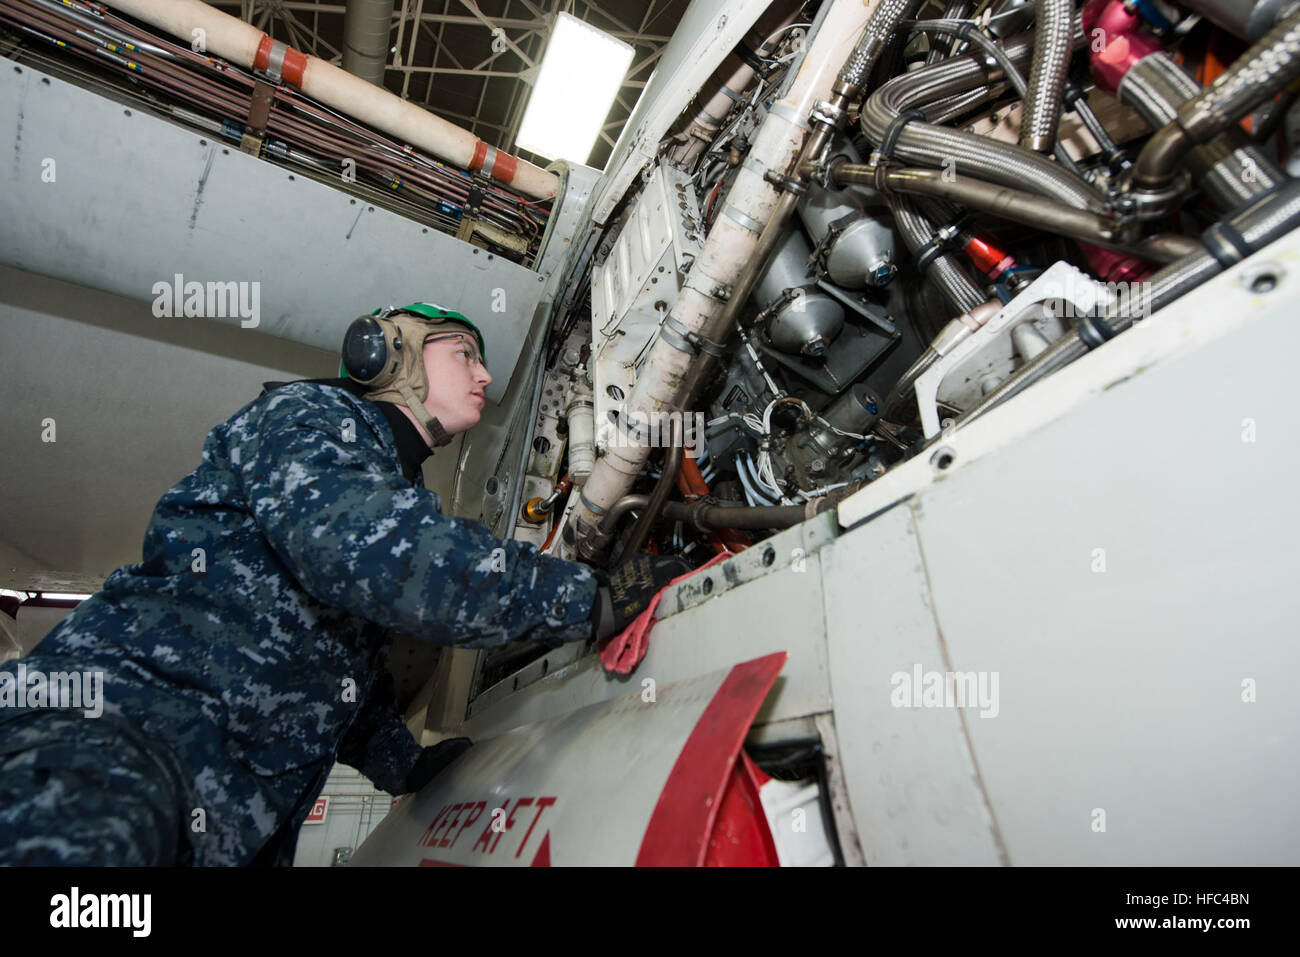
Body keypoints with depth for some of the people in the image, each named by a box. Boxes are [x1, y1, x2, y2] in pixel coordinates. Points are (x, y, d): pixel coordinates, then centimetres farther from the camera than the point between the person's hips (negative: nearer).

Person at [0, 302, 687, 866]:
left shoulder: (396, 490, 23)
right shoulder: (309, 414, -3)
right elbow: (354, 546, -27)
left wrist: (407, 764, 13)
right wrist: (588, 600, -25)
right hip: (119, 722, -8)